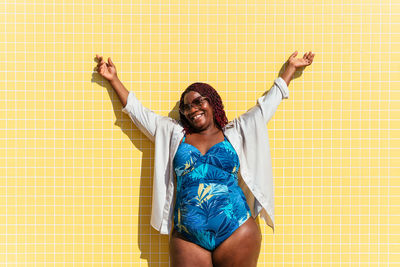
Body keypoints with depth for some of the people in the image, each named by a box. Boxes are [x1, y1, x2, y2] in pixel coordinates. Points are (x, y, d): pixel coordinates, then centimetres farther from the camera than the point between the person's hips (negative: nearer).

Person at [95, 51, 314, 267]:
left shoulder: (235, 133, 10)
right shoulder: (173, 134, 13)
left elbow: (268, 102, 17)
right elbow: (138, 111, 18)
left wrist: (290, 68, 24)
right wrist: (113, 79, 20)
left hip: (237, 232, -1)